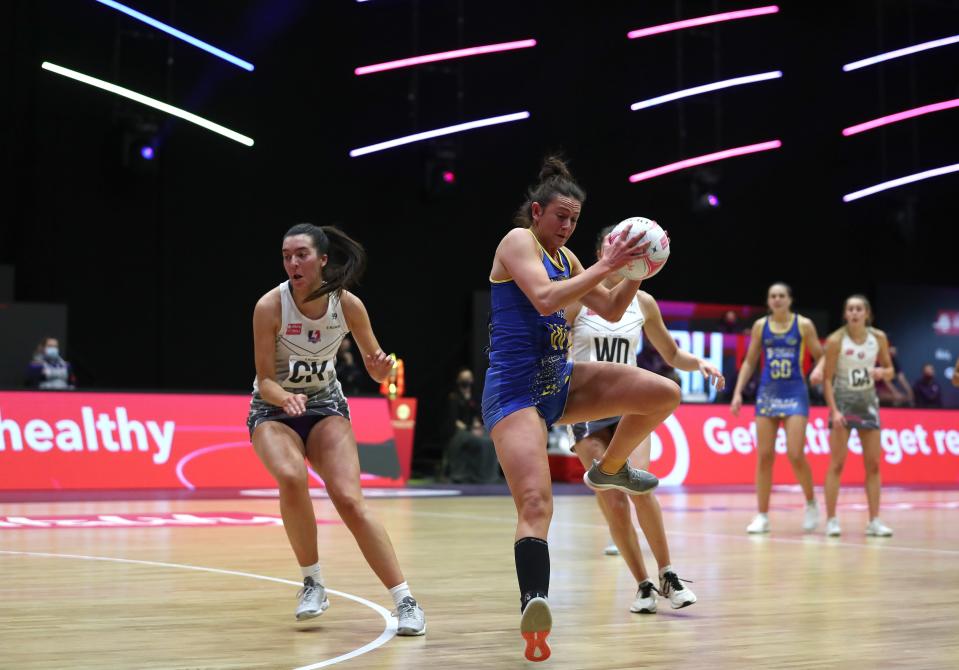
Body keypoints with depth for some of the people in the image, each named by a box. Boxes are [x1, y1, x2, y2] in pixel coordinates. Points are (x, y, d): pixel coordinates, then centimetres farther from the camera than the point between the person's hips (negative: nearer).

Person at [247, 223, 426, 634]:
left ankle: (405, 601, -15)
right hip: (273, 410, -1)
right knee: (291, 477, -33)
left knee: (349, 500, -19)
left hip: (325, 406, 1)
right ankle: (313, 584, -13)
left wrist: (381, 366, -25)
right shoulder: (270, 306, -19)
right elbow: (265, 381, -15)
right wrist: (287, 397, -36)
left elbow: (375, 369, -1)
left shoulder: (348, 305, -13)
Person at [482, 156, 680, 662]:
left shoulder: (565, 257, 15)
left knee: (664, 394, -2)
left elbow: (611, 311, 21)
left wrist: (634, 271, 4)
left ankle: (609, 470, 21)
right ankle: (534, 609, -38)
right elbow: (545, 298, -25)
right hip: (515, 389, -8)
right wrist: (605, 265, -23)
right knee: (536, 504, -25)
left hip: (560, 382, 8)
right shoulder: (518, 240, -8)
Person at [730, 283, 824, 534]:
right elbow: (749, 362, 11)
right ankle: (762, 516, 6)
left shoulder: (804, 325, -1)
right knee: (764, 456, 0)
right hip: (767, 393, 3)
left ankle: (811, 504, 13)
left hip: (795, 393, -2)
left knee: (796, 455, -12)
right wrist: (738, 392, 4)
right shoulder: (760, 326, 5)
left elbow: (821, 356, 3)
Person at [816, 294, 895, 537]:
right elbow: (827, 379, -10)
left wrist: (882, 372, -16)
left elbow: (890, 371, 8)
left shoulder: (879, 337, -2)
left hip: (868, 402, 4)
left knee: (873, 464, 2)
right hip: (843, 401, -4)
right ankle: (831, 520, 0)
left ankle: (874, 521, 7)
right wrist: (834, 410, -19)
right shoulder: (836, 340, -11)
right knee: (837, 463, -5)